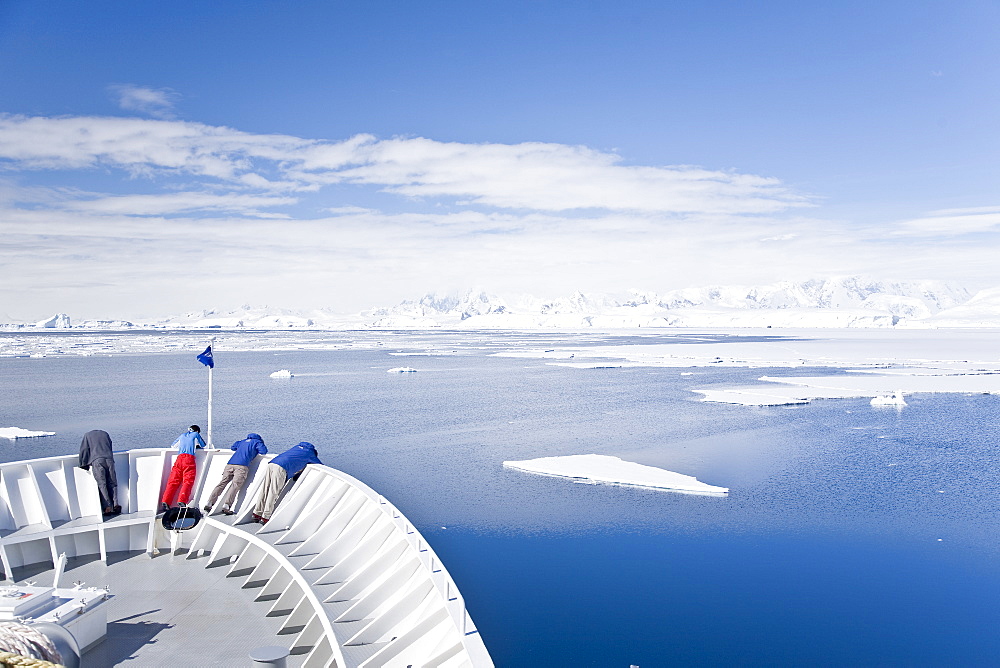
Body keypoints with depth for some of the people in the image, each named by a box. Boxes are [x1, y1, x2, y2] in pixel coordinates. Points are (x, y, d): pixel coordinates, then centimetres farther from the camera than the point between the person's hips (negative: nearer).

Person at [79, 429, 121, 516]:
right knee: (112, 483, 7)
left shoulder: (87, 435, 22)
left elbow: (84, 450, 16)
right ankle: (115, 505, -7)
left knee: (102, 484, -6)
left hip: (97, 460, -2)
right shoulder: (105, 434, 29)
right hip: (109, 459, 2)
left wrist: (85, 465, 20)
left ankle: (107, 508, -15)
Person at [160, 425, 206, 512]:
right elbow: (204, 446, 26)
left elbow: (173, 446, 40)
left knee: (173, 481, -1)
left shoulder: (182, 435, 30)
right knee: (188, 481, -12)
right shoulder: (196, 434, 20)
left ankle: (165, 502, -16)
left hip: (179, 458, 4)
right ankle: (182, 501, -30)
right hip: (189, 458, -4)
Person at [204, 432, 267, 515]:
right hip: (241, 466, -6)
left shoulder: (243, 441, 35)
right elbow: (263, 451, 5)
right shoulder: (257, 441, 17)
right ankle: (226, 506, -29)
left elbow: (233, 447, 45)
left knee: (222, 483, 2)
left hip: (230, 464, 6)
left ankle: (209, 503, -7)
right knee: (235, 485, -15)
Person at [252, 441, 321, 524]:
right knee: (273, 492, -3)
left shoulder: (297, 447, 35)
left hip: (270, 464, 7)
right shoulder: (310, 453, 18)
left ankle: (257, 514, 15)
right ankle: (265, 517, -2)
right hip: (280, 468, -7)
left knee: (264, 490, 11)